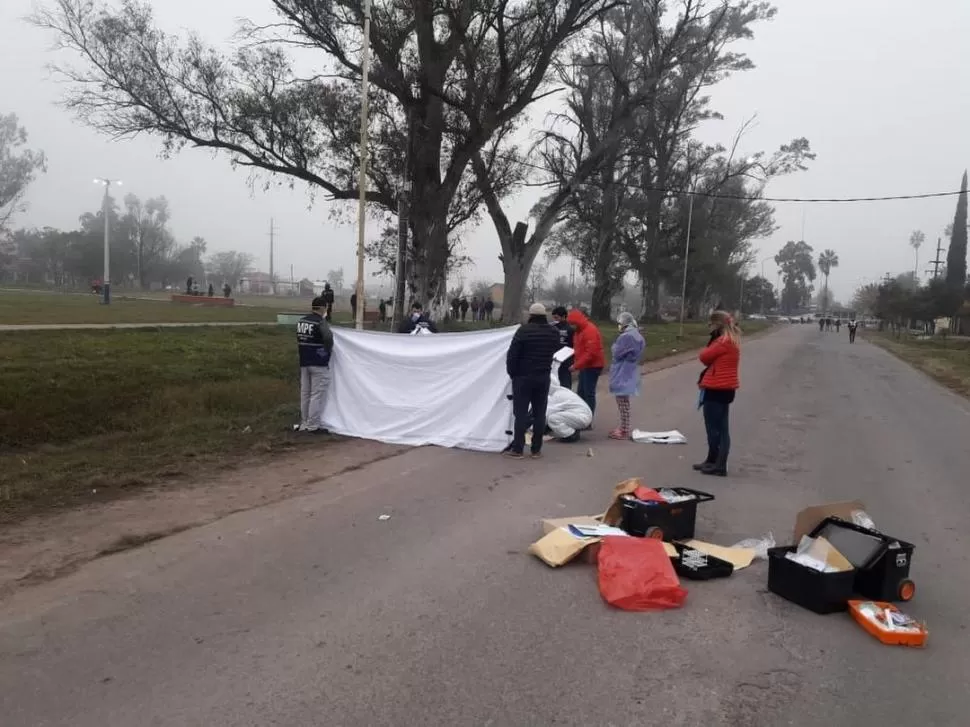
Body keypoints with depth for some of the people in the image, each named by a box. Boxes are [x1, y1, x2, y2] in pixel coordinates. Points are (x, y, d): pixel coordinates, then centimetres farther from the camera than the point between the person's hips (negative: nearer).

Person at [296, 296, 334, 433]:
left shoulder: (301, 321, 8)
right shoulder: (321, 322, -15)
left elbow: (299, 339, 12)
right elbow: (328, 337, -27)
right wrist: (328, 351, -9)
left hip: (304, 362, 8)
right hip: (319, 364, -8)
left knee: (305, 394, 14)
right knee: (318, 395, -1)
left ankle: (304, 423, 23)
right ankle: (314, 425, 1)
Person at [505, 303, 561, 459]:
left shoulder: (524, 330, -14)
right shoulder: (554, 332, 3)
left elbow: (512, 354, -14)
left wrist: (512, 372, -2)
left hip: (523, 377, -4)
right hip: (543, 377, 4)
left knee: (521, 413, 1)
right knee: (539, 413, 9)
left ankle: (517, 449, 2)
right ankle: (536, 449, 11)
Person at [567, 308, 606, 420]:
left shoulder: (590, 330, -19)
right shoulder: (579, 331, 12)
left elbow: (591, 353, -25)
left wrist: (576, 365, -23)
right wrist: (577, 365, 10)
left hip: (592, 366, -10)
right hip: (584, 366, 10)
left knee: (589, 393, -7)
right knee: (581, 393, 12)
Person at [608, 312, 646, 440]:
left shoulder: (626, 336, -20)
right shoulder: (636, 336, 11)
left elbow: (617, 353, -15)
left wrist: (615, 345, 0)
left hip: (622, 373, -10)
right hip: (629, 372, 10)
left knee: (622, 402, -4)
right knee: (624, 402, 17)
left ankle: (624, 431, 0)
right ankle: (623, 428, 24)